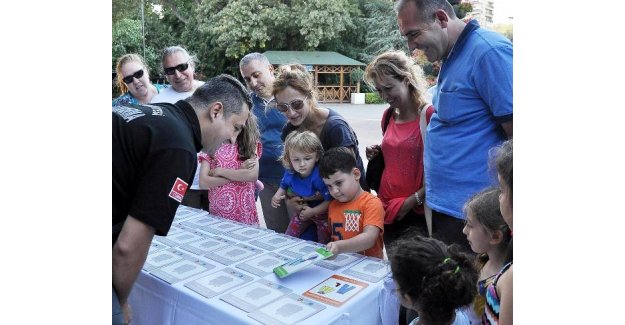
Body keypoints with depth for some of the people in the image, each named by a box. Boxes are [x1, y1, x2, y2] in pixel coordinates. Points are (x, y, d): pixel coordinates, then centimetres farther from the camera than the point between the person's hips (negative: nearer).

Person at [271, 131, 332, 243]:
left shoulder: (319, 176, -36)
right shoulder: (290, 174, -15)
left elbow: (330, 200, -31)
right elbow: (284, 186, 10)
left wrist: (313, 211, -32)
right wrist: (277, 196, -8)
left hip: (321, 212, -5)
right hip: (302, 211, 5)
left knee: (323, 244, 5)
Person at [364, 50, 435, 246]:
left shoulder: (429, 114, -13)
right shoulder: (389, 116, 8)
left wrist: (413, 200, -16)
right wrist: (378, 154, 3)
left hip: (418, 214, -6)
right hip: (388, 210, 7)